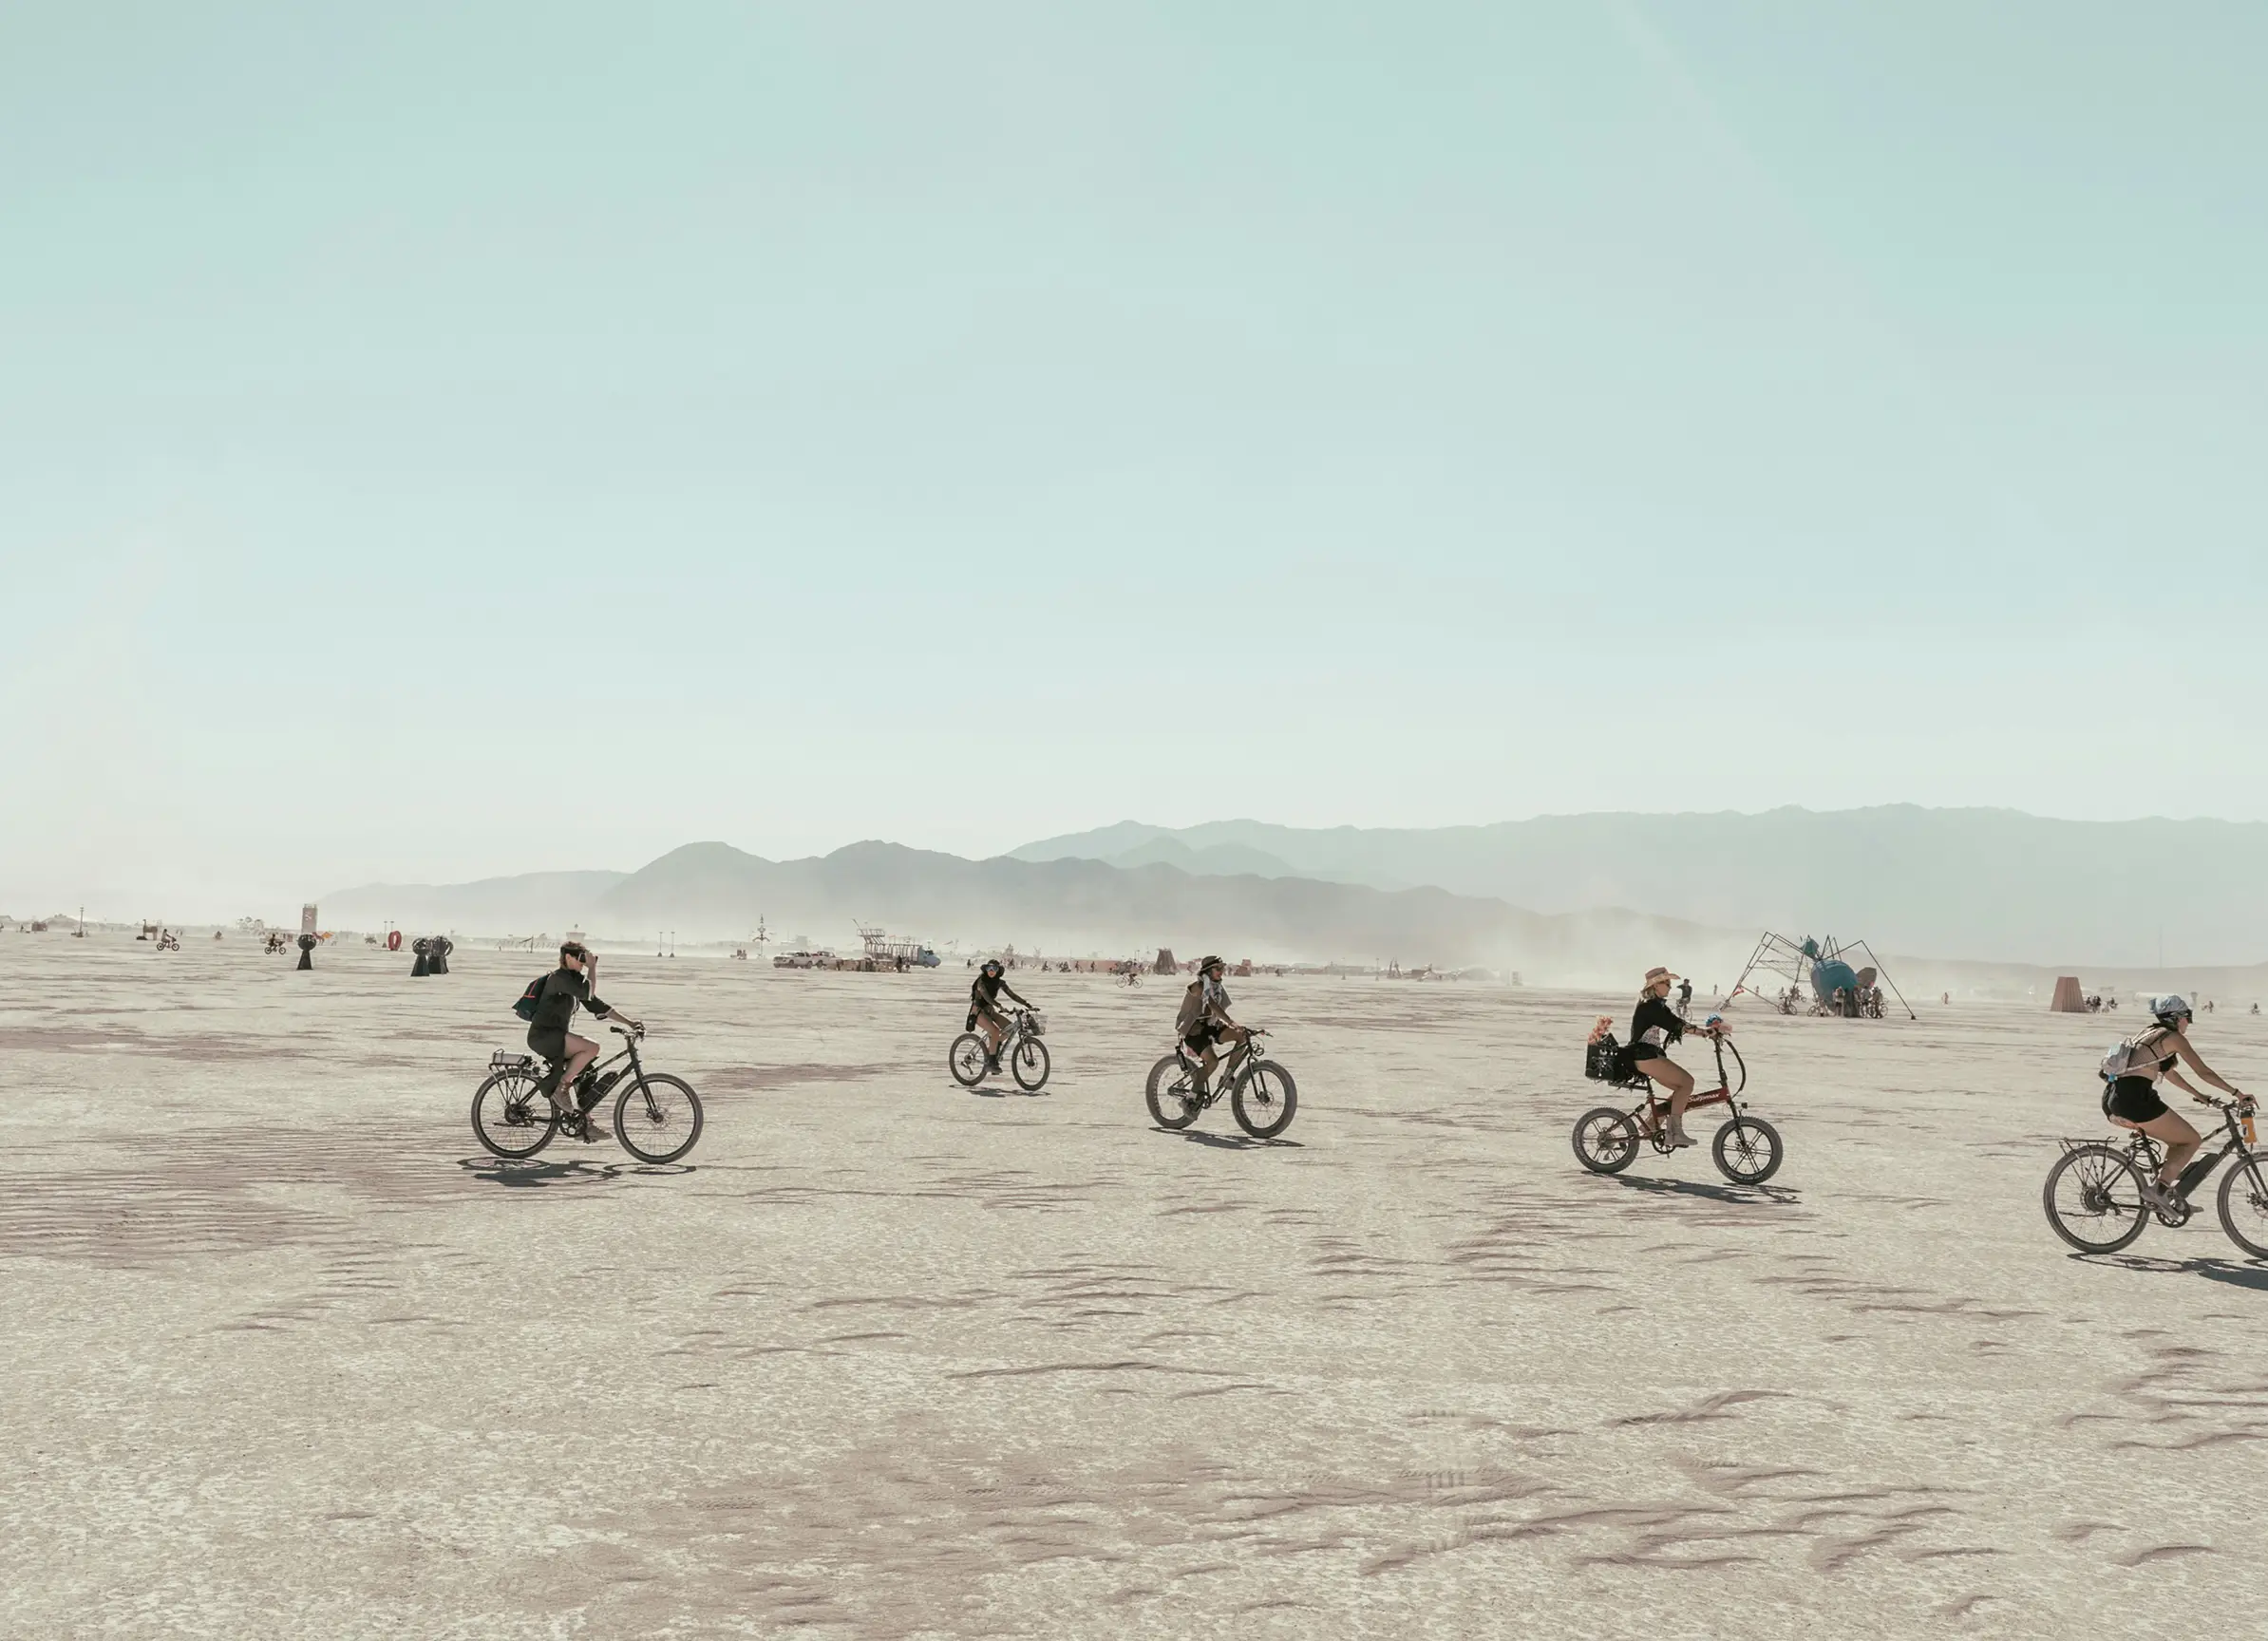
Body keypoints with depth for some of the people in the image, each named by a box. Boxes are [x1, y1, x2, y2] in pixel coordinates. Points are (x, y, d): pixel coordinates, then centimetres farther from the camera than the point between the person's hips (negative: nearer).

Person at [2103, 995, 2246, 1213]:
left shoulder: (2147, 1034, 27)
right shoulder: (2173, 1037, 4)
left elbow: (2168, 1072, 38)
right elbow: (2203, 1072, 2)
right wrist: (2236, 1093, 9)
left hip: (2112, 1100, 8)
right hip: (2136, 1099, -8)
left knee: (2177, 1139, 26)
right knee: (2192, 1141, 8)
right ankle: (2159, 1187, -8)